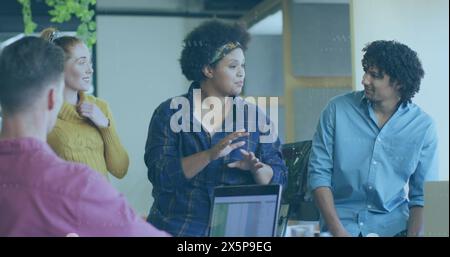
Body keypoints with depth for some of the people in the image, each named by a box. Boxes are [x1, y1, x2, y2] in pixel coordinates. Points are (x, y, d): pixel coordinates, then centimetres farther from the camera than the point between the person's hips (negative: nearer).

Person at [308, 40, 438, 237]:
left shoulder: (423, 126, 0)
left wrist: (413, 234, -12)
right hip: (342, 222, -1)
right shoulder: (337, 109, -1)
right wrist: (338, 230, -12)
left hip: (394, 226, 1)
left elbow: (421, 195, 4)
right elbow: (319, 173, -2)